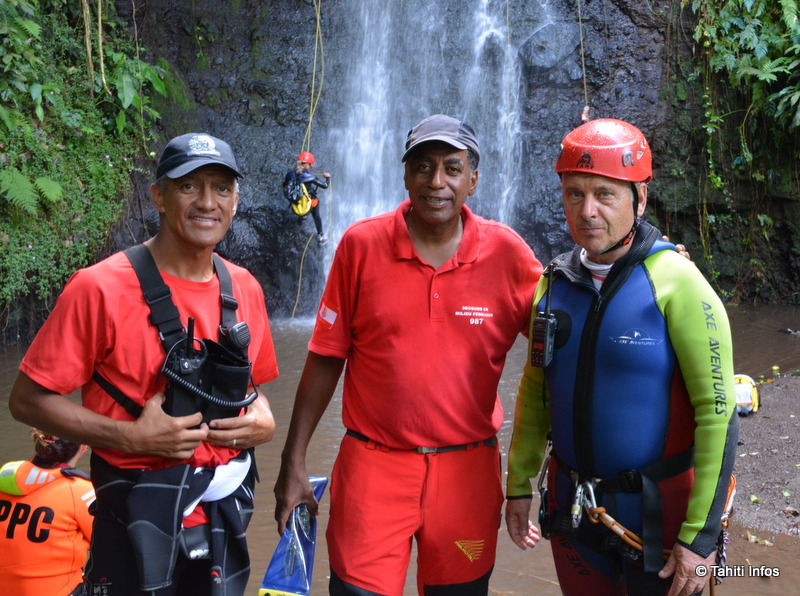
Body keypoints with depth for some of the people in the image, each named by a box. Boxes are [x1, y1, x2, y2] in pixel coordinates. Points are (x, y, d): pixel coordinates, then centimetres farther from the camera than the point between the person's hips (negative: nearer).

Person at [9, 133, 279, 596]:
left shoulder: (244, 288, 3)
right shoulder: (100, 288, -14)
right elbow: (28, 400, -11)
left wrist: (264, 421, -4)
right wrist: (130, 437, -21)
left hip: (225, 505, 5)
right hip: (141, 518, -5)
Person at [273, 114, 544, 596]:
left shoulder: (506, 252, -4)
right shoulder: (361, 245, -5)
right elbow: (326, 358, 0)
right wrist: (294, 462, 0)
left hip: (468, 469, 1)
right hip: (372, 466, -1)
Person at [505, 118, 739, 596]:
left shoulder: (676, 284, -16)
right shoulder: (556, 282, 0)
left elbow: (718, 414, -17)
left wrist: (701, 538, -18)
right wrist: (519, 485, 9)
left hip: (657, 514, -4)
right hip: (572, 508, 5)